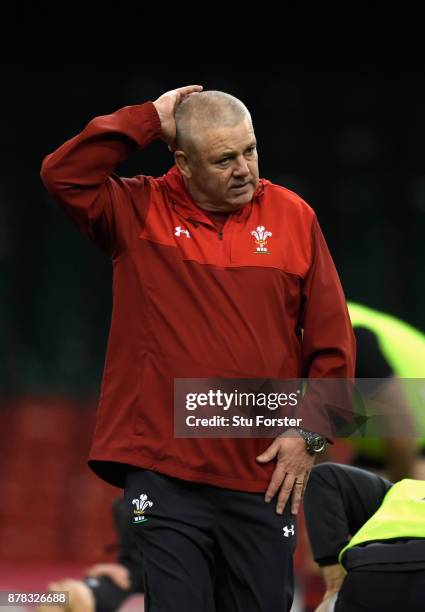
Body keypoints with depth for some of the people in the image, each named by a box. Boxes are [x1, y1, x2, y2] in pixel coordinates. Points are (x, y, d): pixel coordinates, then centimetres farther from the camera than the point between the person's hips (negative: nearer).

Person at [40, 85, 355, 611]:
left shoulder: (292, 217, 6)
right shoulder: (140, 212, 4)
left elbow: (332, 341, 8)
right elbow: (63, 174, -13)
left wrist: (310, 434, -1)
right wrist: (149, 120, -8)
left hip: (263, 478, 2)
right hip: (165, 474, -2)